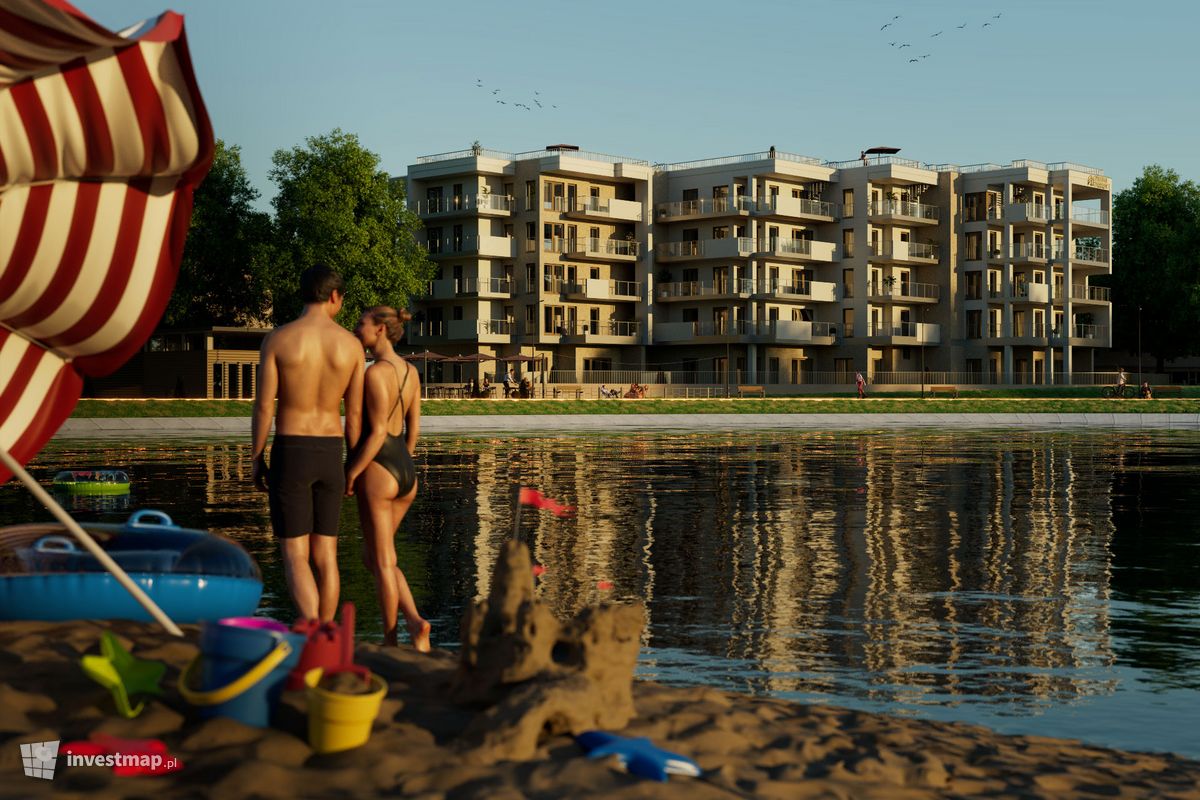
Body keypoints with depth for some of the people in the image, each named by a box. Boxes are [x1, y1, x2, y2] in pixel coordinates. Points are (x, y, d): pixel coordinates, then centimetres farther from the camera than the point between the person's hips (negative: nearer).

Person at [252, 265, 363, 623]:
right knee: (326, 554, 12)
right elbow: (354, 413, 2)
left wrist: (256, 458, 3)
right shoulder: (351, 344, 0)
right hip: (330, 452, 3)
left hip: (289, 450, -3)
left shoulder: (277, 339, -8)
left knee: (295, 555, -2)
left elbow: (264, 407, -9)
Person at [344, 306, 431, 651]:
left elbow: (378, 432, -18)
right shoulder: (410, 371, 9)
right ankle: (415, 622, 3)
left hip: (378, 471, -8)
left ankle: (390, 642, 12)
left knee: (382, 563, 3)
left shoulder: (375, 372, -15)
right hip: (407, 473, 8)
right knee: (371, 557, 18)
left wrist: (350, 474, -11)